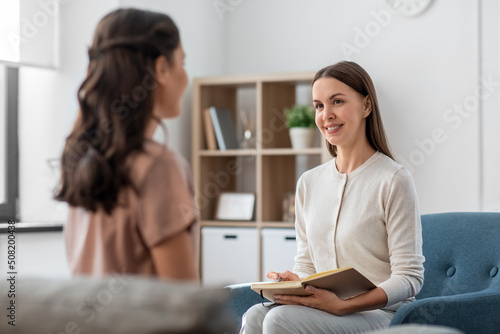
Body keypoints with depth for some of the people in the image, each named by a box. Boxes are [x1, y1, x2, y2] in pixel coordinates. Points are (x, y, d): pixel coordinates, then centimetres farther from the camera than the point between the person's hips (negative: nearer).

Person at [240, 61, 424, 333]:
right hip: (322, 308, 5)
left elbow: (409, 277, -9)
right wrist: (293, 282, -7)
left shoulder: (394, 179, -6)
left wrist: (343, 305, -22)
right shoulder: (308, 183, 14)